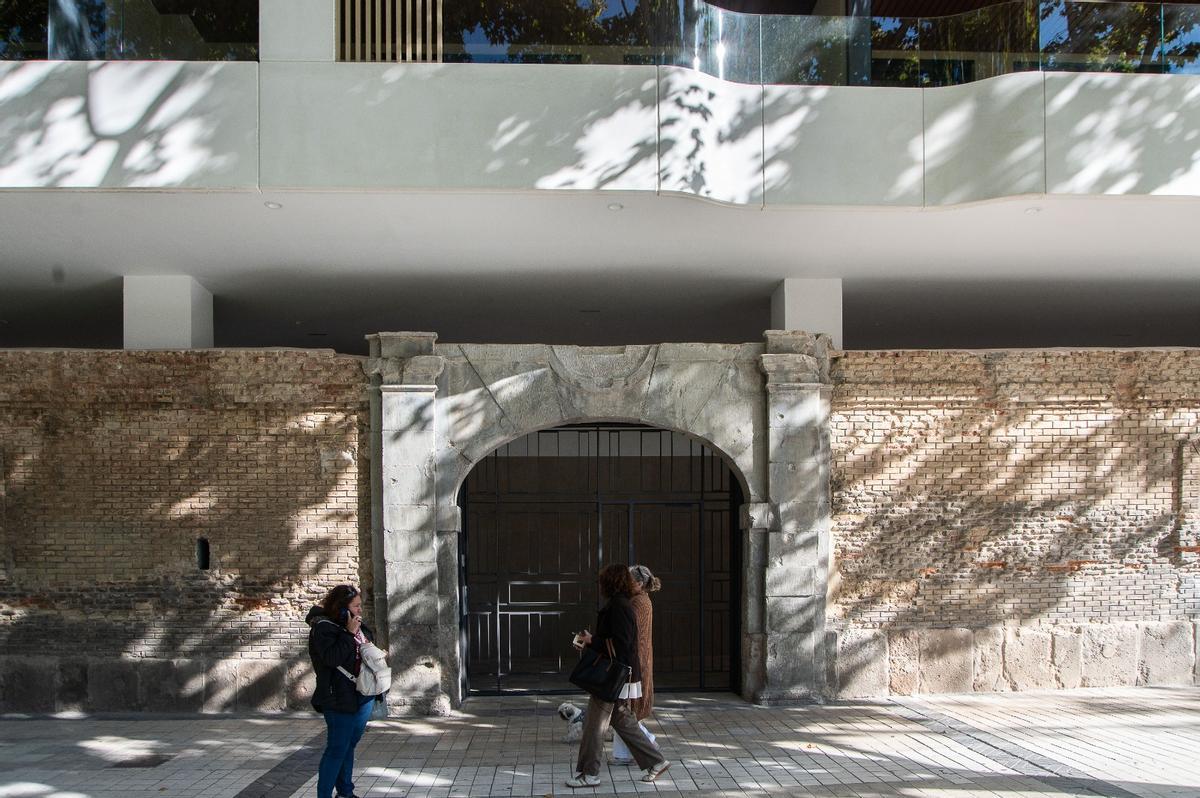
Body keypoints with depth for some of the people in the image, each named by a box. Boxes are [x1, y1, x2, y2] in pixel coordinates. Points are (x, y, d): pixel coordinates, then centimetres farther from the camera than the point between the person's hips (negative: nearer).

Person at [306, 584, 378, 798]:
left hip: (363, 697, 8)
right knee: (337, 750, -6)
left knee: (349, 745, 17)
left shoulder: (361, 627, 12)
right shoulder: (323, 628, -12)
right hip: (340, 700, -8)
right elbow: (332, 658, -26)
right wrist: (349, 634, -24)